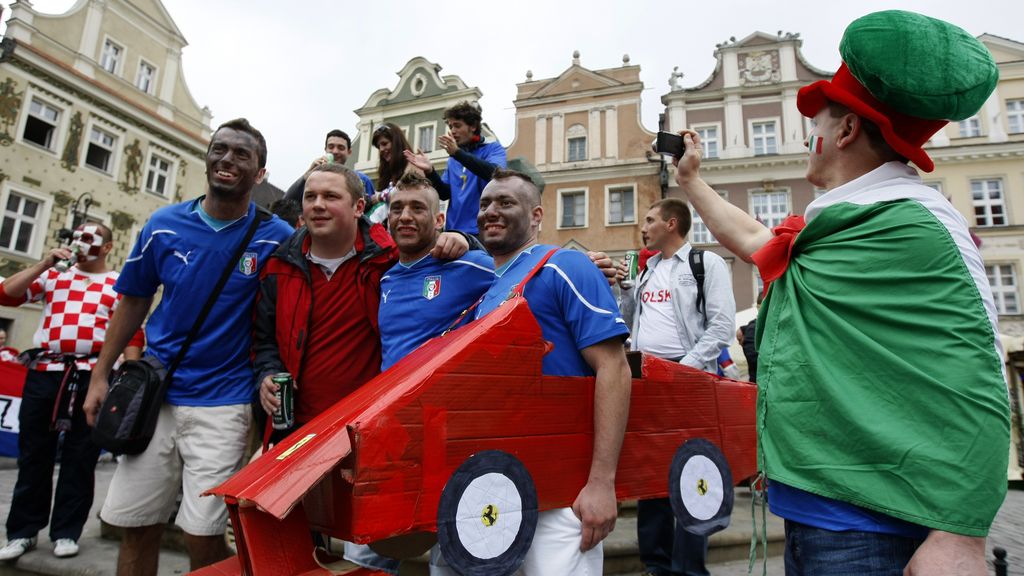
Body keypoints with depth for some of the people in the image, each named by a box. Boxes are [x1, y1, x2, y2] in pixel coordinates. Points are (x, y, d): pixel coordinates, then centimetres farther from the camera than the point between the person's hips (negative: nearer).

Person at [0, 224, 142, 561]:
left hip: (92, 378, -2)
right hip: (44, 373, 2)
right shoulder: (53, 276, 16)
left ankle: (66, 532, 16)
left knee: (79, 458, 5)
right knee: (33, 454, 10)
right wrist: (45, 263, -1)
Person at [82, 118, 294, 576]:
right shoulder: (164, 225, 1)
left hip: (223, 402, -3)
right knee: (135, 526, 12)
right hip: (153, 393, 3)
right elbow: (133, 302, 11)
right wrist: (100, 374, 10)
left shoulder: (275, 238, -7)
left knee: (203, 535, -1)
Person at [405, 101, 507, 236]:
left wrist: (457, 152, -23)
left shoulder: (493, 148, 3)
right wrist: (430, 171, -6)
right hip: (455, 231, 5)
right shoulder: (453, 160, 18)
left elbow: (494, 173, -18)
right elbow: (445, 194, 11)